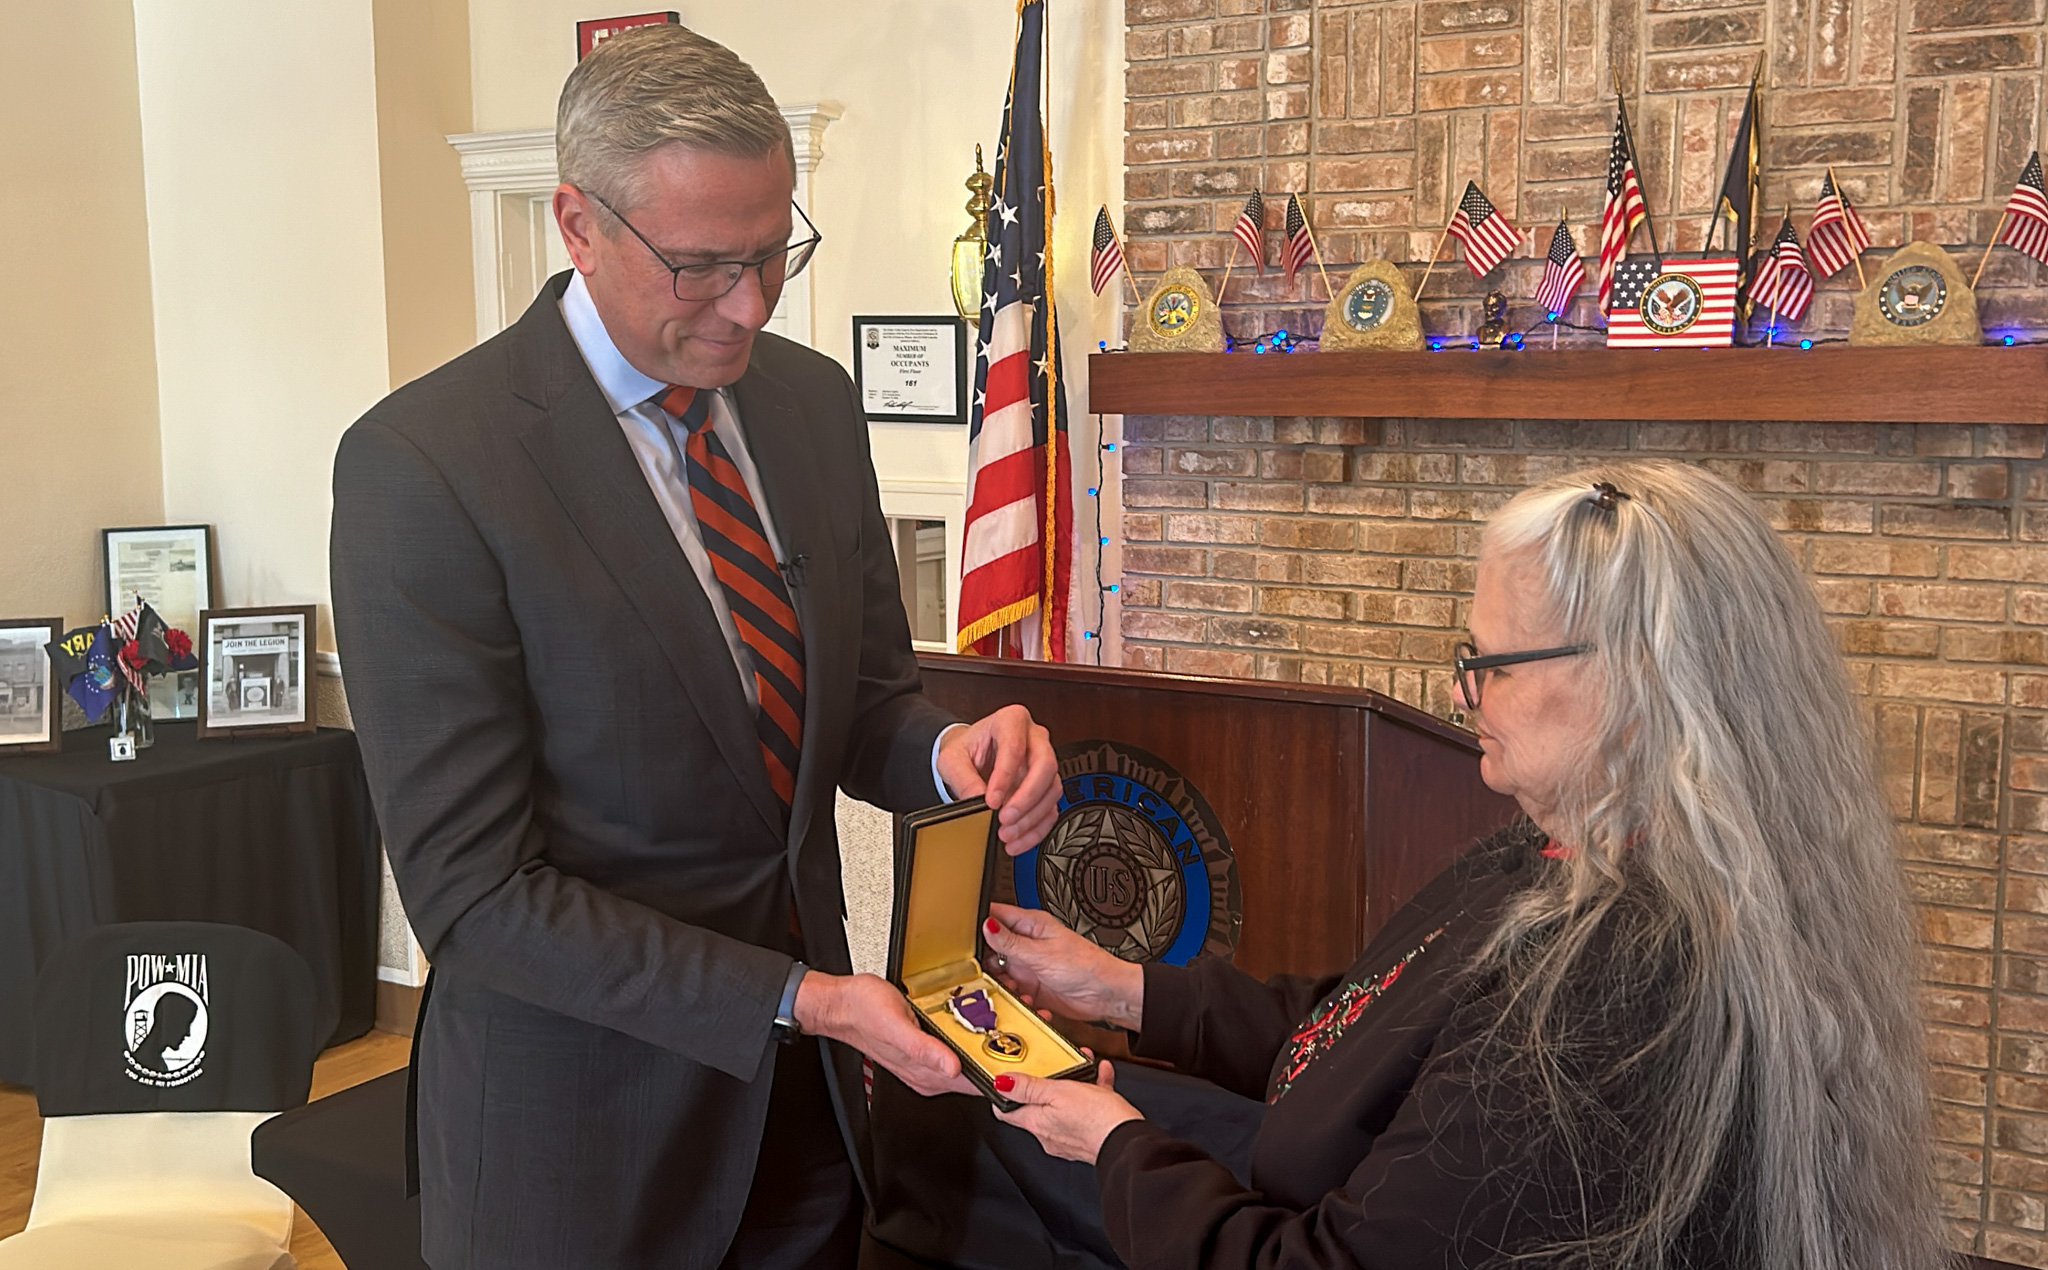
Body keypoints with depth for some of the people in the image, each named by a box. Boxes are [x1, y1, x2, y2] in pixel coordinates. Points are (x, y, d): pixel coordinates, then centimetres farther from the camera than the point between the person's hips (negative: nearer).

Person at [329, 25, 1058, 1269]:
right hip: (584, 1126, -5)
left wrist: (952, 749, -15)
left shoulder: (815, 400, 0)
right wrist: (801, 999, -22)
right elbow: (473, 889, -18)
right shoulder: (420, 464, -19)